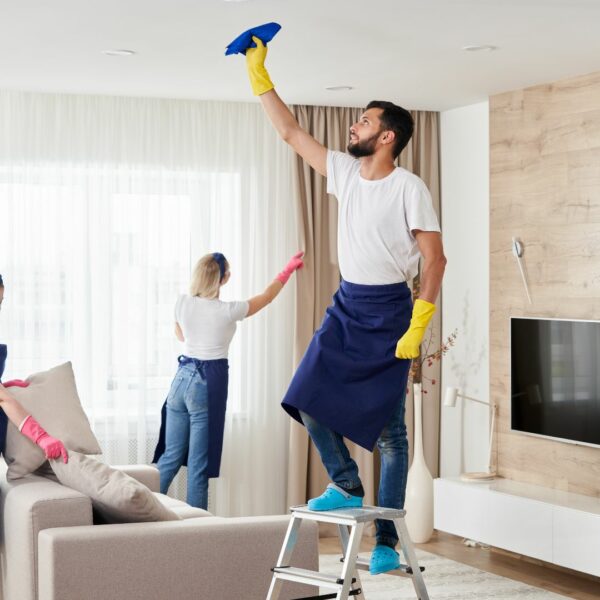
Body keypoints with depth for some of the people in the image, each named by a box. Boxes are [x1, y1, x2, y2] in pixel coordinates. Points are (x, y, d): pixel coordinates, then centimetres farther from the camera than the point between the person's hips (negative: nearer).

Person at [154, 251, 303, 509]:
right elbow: (267, 296, 7)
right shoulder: (227, 311, -10)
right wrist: (288, 269, 21)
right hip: (208, 383, -5)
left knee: (169, 456, 12)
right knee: (199, 464, 0)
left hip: (182, 378, 5)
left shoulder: (182, 303, 0)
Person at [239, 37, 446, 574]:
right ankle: (347, 487, 17)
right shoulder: (345, 172, 5)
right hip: (346, 307, 6)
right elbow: (291, 132, 11)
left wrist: (417, 327, -19)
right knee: (308, 399, -4)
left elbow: (435, 258, -13)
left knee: (389, 429, -2)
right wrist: (259, 76, 8)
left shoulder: (410, 189, -12)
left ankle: (387, 541, 5)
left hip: (388, 312, -6)